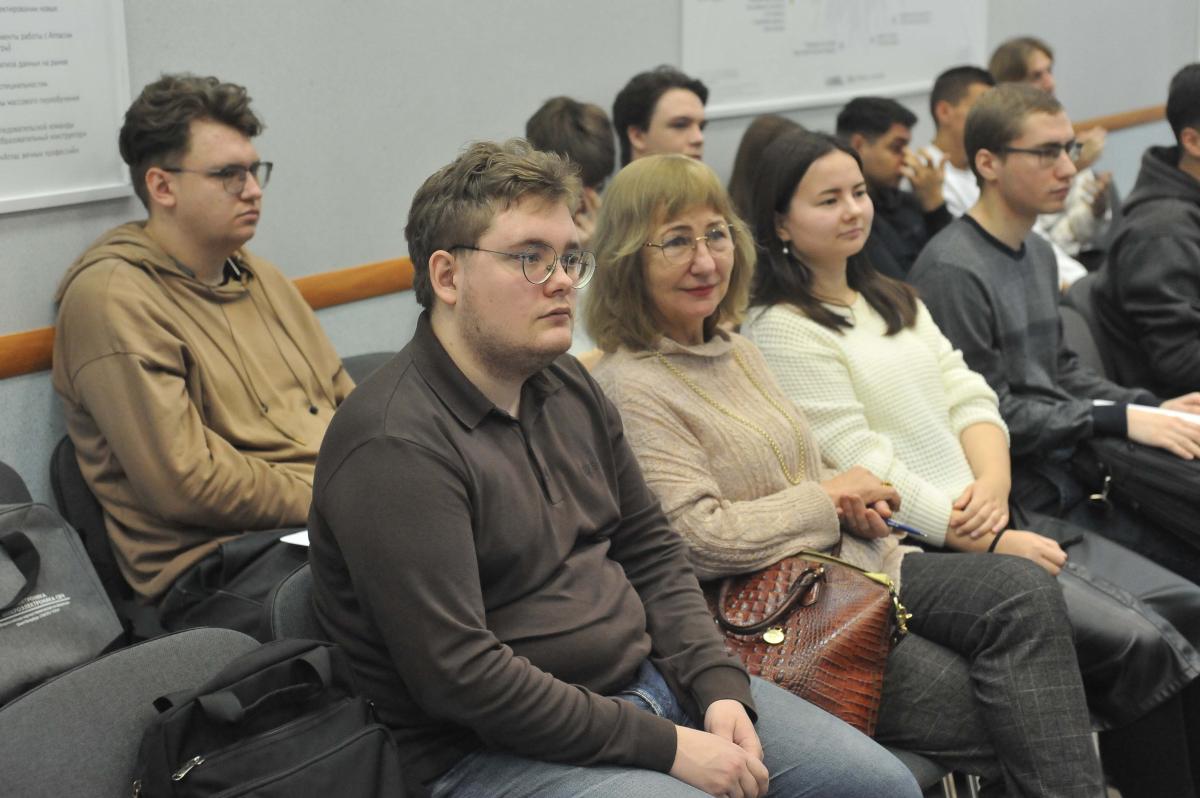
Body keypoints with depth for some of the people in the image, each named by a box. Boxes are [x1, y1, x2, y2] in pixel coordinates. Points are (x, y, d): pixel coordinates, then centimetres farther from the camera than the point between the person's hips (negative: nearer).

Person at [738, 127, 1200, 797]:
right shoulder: (782, 330, -8)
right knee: (1140, 643, -19)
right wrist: (993, 544, -14)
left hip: (992, 518, 8)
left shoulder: (894, 300, 20)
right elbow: (862, 469, -14)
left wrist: (993, 483, -9)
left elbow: (970, 396, 13)